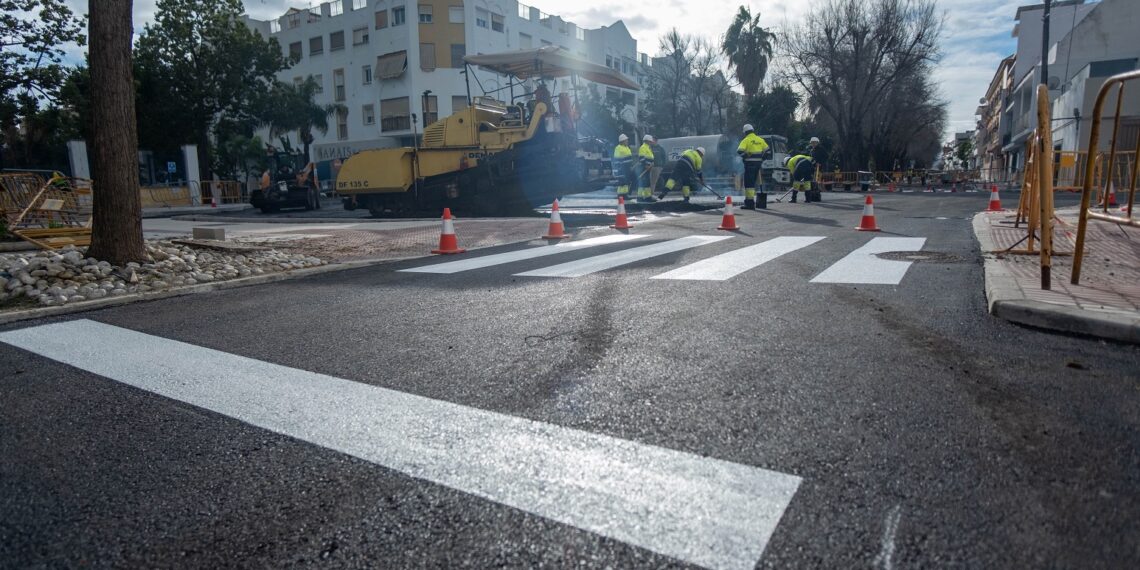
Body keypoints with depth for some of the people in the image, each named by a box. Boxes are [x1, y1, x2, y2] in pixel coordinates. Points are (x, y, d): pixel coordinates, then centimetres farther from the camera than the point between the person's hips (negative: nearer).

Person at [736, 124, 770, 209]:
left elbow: (740, 150, -19)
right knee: (753, 182, 16)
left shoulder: (746, 140, -7)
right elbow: (767, 150, 13)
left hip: (750, 163, -7)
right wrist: (762, 159, 18)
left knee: (749, 182, -5)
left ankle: (750, 203, -8)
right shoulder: (760, 139, 12)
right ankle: (749, 199, 23)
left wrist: (745, 156, -3)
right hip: (758, 163, 7)